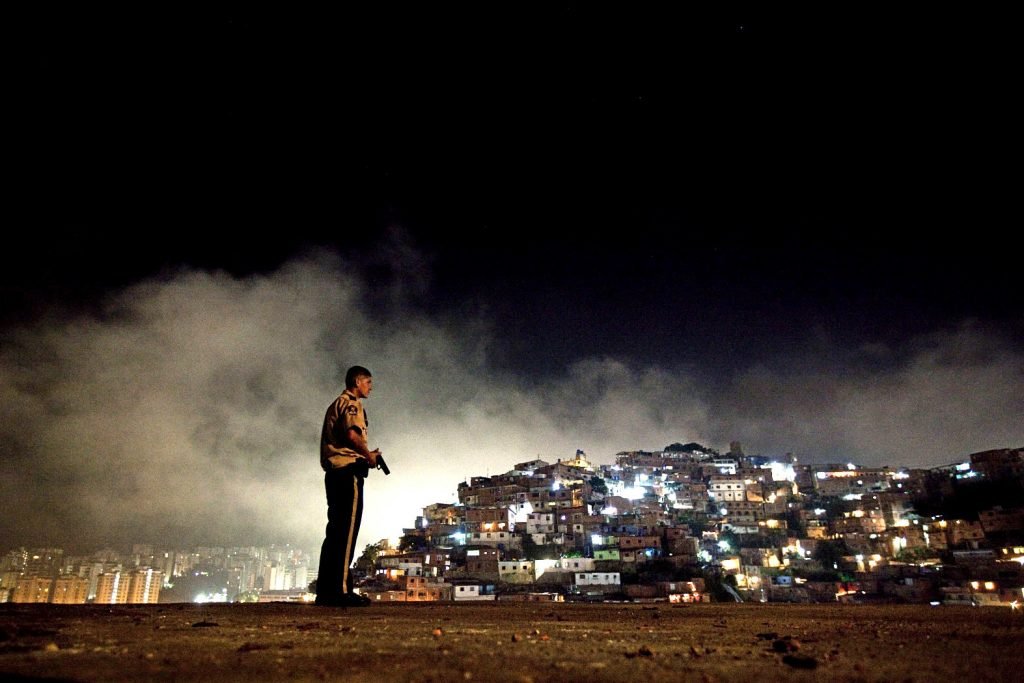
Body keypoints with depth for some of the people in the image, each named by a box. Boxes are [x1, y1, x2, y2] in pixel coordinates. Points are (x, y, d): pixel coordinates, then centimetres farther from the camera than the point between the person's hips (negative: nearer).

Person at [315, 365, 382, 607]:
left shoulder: (336, 404, 27)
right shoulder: (351, 403, -3)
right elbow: (352, 434, -20)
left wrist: (366, 455, 19)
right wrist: (369, 455, -5)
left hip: (333, 472, 10)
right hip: (348, 471, -10)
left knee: (335, 531, 9)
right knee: (347, 531, -11)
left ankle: (325, 590, 10)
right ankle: (341, 590, -13)